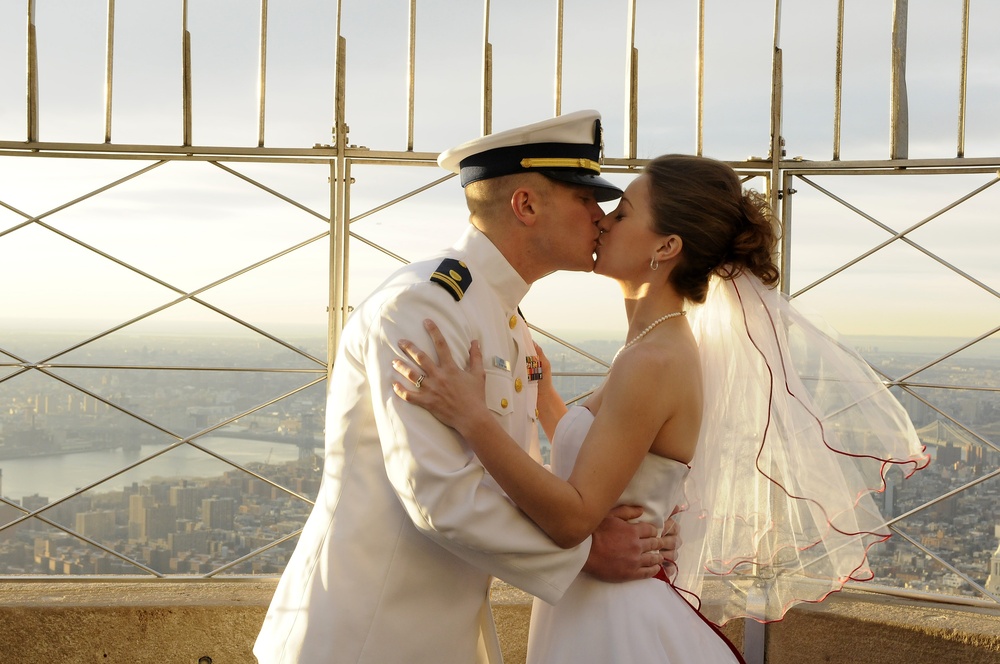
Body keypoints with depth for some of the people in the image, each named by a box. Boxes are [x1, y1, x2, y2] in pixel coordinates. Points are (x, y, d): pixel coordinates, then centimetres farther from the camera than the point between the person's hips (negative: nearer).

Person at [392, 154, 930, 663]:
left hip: (620, 619, -9)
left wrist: (473, 418, -31)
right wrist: (543, 392, 14)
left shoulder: (654, 362, -22)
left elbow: (573, 517, -25)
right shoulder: (664, 346, 7)